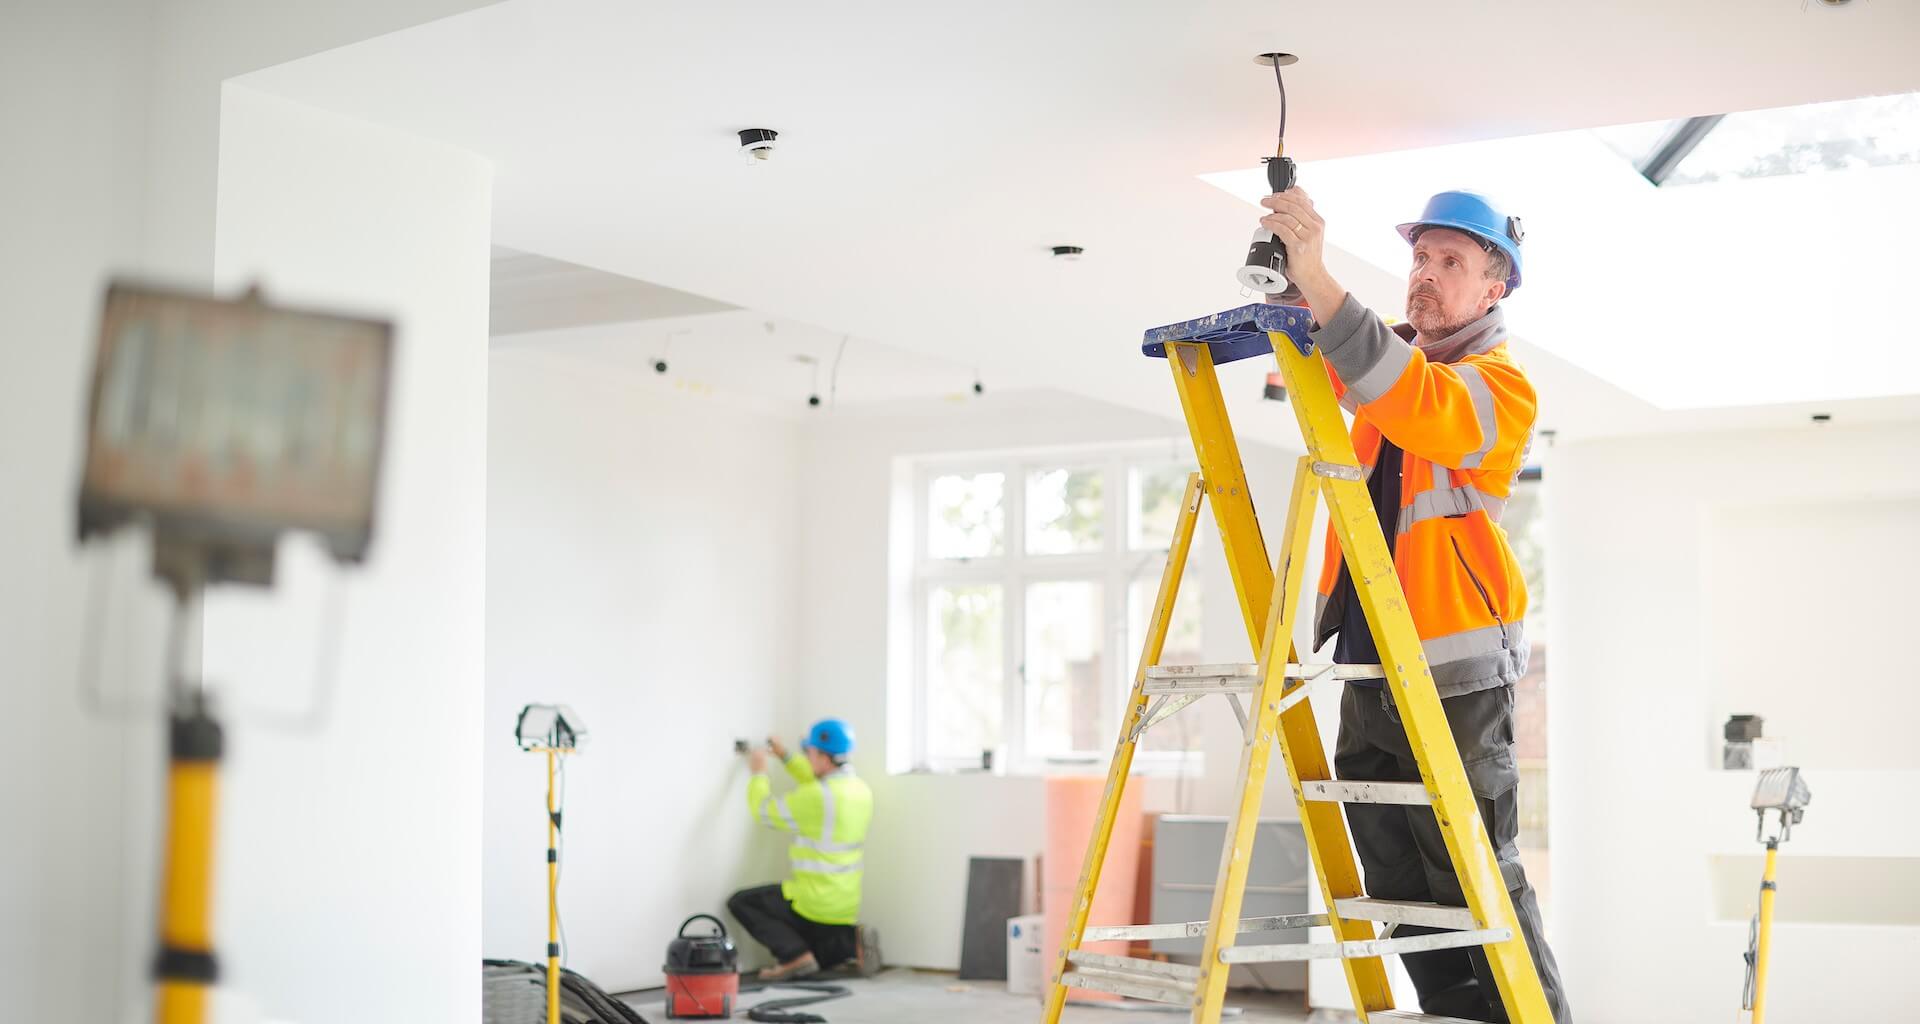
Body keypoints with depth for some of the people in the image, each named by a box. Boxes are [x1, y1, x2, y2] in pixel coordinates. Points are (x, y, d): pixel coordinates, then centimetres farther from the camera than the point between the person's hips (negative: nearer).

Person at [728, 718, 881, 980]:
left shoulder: (817, 798, -22)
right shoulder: (860, 789, 3)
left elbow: (765, 812, -10)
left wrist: (758, 773, 6)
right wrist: (786, 757, 23)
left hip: (814, 903, -8)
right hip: (847, 906, 8)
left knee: (739, 902, 6)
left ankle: (795, 954, -8)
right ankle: (853, 941, 1)